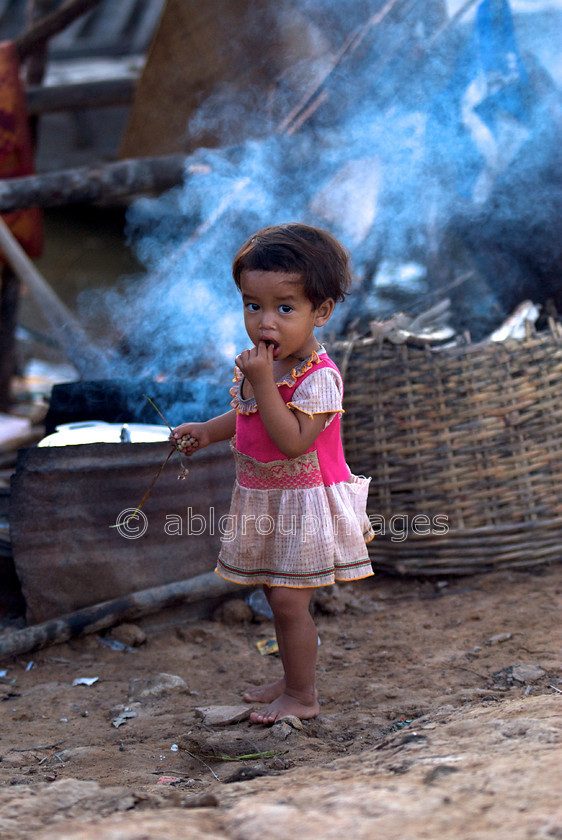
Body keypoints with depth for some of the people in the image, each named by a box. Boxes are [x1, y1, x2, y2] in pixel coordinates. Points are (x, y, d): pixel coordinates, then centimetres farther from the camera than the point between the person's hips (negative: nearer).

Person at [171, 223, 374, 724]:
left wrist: (263, 383, -34)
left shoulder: (317, 377, -23)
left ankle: (302, 696, 10)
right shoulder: (260, 362, 2)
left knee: (288, 600, -5)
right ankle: (295, 679, 33)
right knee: (279, 596, 18)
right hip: (263, 502, 8)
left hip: (305, 503, -8)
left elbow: (294, 441, -33)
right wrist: (207, 431, 6)